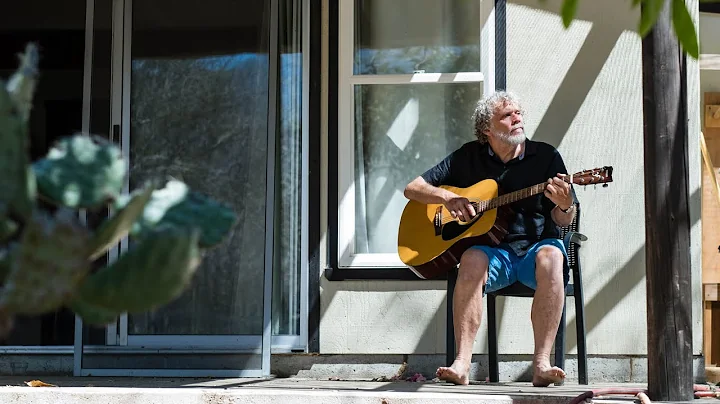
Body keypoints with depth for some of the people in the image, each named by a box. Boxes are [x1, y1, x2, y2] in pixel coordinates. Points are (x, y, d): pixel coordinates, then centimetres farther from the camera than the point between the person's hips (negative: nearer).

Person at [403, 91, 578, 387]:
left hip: (537, 245, 0)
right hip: (492, 249, 0)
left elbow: (564, 221, 3)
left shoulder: (545, 156, 5)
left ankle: (541, 364, -39)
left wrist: (565, 206, -22)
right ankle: (462, 364, -39)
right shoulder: (468, 157, 8)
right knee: (472, 260, -34)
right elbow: (412, 188, 7)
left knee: (551, 257, -35)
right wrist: (448, 197, -13)